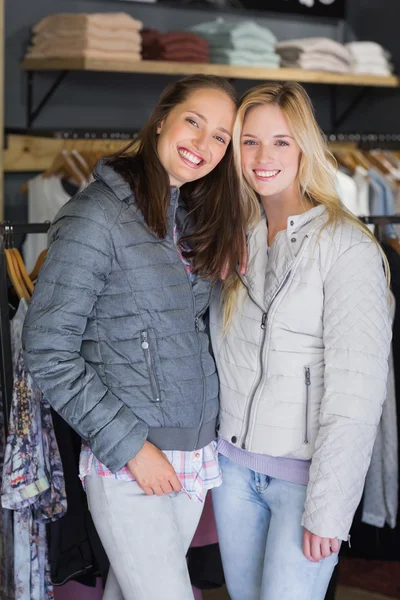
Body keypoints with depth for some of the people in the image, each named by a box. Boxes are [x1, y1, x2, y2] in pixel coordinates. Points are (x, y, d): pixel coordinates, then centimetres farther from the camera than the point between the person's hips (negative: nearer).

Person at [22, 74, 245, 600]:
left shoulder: (195, 219, 10)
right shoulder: (97, 215, -13)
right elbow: (48, 351, -15)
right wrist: (128, 444, -16)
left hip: (196, 452, 7)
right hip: (126, 458, -7)